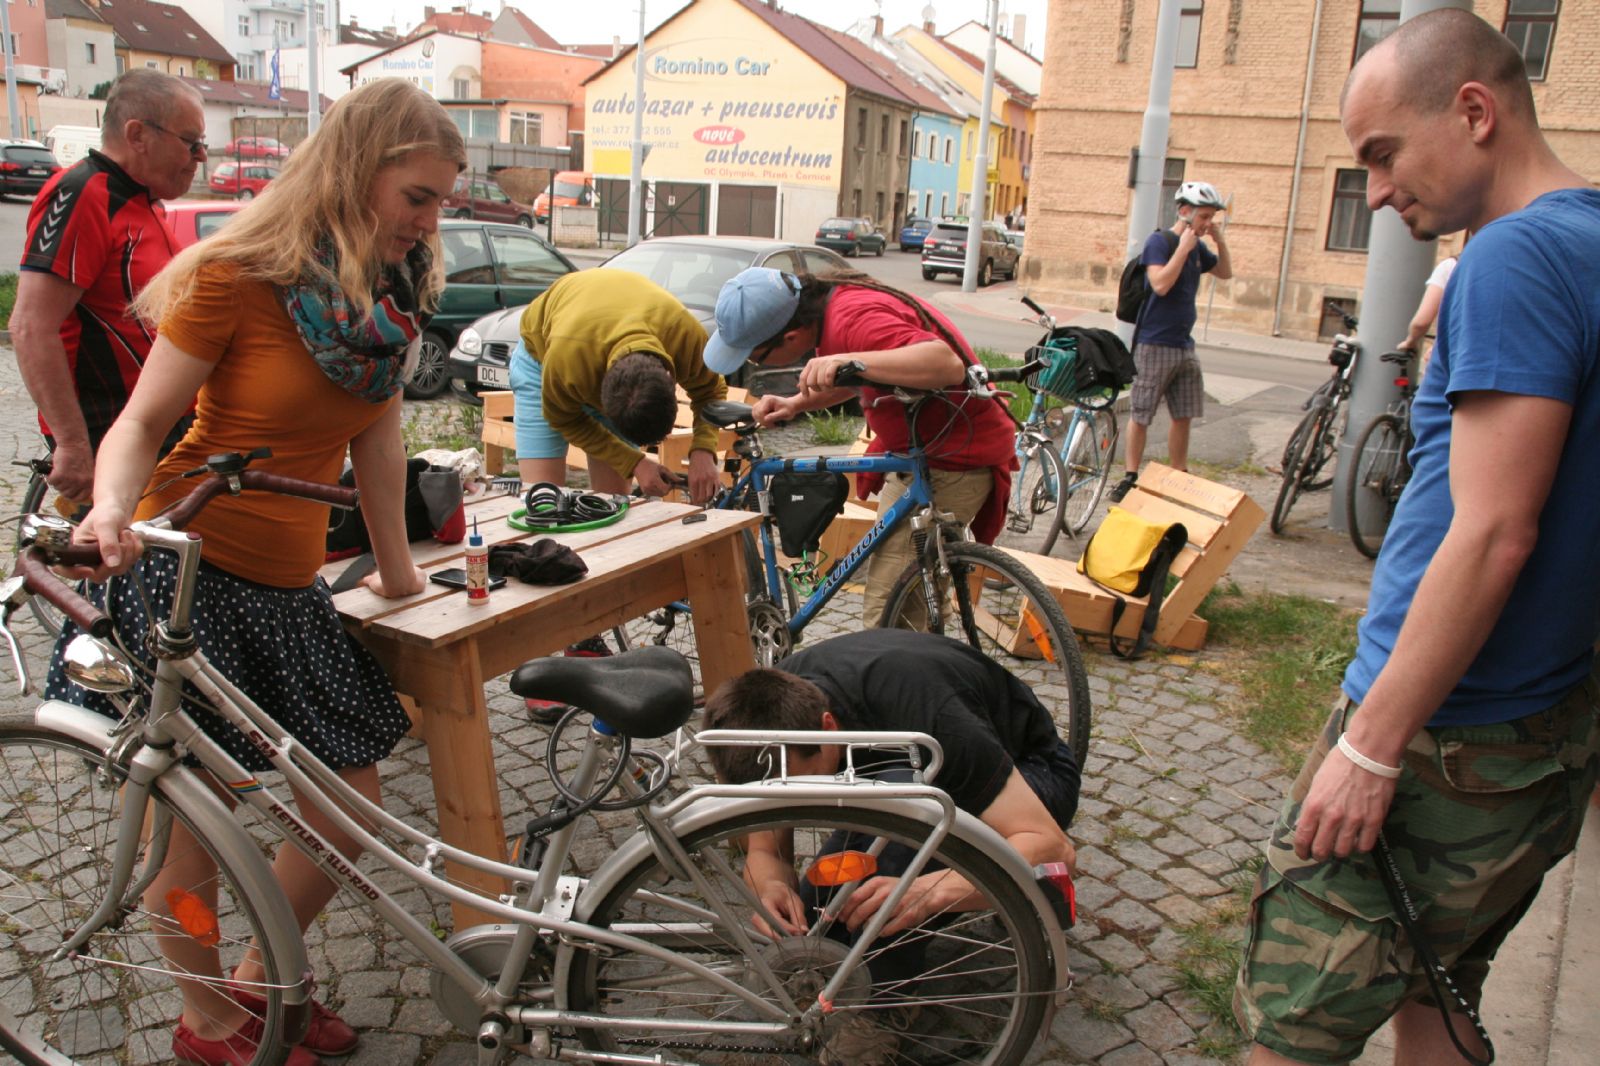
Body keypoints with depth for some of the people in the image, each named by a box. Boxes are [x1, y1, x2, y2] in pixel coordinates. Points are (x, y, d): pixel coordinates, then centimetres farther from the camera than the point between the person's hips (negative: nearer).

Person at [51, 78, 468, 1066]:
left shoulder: (395, 287, 4)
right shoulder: (238, 276, -13)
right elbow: (142, 423, -11)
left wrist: (396, 567, 13)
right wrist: (112, 508, -31)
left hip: (287, 586, 6)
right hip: (182, 571, -6)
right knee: (194, 825, 4)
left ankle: (258, 981, 33)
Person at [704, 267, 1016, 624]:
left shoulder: (855, 320, -29)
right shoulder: (829, 303, -1)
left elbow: (947, 363, -43)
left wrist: (848, 360, -50)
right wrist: (795, 404, 2)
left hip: (955, 460, -10)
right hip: (912, 451, 10)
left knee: (888, 614, -12)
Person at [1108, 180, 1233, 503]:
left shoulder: (1197, 247, 11)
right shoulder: (1160, 241, -10)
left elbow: (1226, 272, 22)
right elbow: (1161, 284, -23)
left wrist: (1220, 240, 8)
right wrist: (1183, 247, -18)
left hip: (1185, 344, 7)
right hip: (1155, 344, -7)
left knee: (1183, 416, 10)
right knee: (1140, 415, 0)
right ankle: (1130, 478, 8)